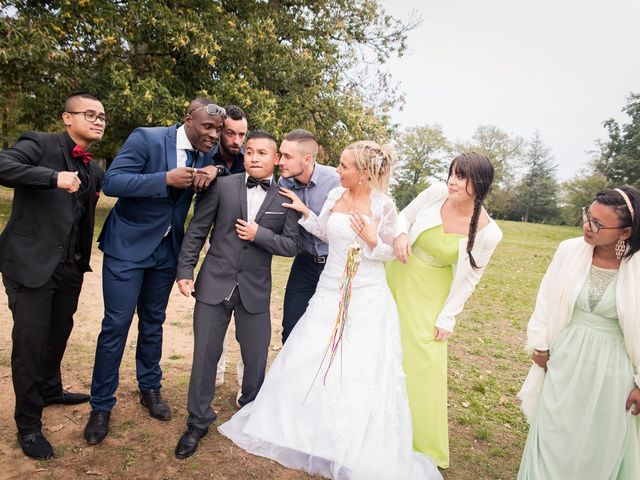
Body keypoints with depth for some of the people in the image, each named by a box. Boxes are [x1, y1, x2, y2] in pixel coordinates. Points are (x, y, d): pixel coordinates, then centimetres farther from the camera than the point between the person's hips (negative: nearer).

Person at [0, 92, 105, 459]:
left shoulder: (94, 171, 12)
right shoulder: (40, 144, -6)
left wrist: (83, 262, 13)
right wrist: (53, 177, -31)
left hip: (70, 267, 6)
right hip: (31, 263, -6)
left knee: (59, 333, 19)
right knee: (30, 341, 0)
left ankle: (50, 390, 43)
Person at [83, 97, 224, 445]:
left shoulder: (206, 154, -1)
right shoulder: (146, 138, -16)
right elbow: (111, 182, -21)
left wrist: (215, 170, -14)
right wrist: (166, 179, -32)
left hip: (167, 249, 5)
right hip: (128, 246, -4)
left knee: (153, 322, 16)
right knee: (116, 325, 0)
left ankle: (150, 389, 34)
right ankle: (101, 405, 18)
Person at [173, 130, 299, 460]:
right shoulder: (223, 186, -1)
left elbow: (292, 245, -3)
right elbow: (196, 230, 1)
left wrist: (259, 234, -16)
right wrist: (185, 270, -3)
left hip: (255, 290, 1)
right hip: (215, 283, 0)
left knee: (256, 356, 12)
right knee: (204, 355, 9)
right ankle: (198, 421, 29)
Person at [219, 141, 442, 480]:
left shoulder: (384, 205, -12)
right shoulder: (335, 195, 0)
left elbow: (389, 251, -3)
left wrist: (372, 240, -23)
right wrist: (304, 212, 2)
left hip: (368, 299, -4)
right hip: (331, 292, 4)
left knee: (364, 373, 3)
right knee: (310, 362, 11)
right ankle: (306, 430, 37)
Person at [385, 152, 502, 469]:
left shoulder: (488, 233, -18)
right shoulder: (436, 193, -15)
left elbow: (468, 279, -7)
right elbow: (404, 216, 2)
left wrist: (447, 317, -4)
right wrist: (400, 235, -19)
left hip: (429, 296, -3)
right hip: (396, 279, 3)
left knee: (423, 361, 1)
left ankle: (423, 444, 24)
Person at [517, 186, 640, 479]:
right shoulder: (569, 251, -10)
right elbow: (546, 300, 2)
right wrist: (540, 346, 6)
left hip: (612, 369, -2)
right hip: (565, 360, 2)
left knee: (601, 445, 18)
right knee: (554, 436, 17)